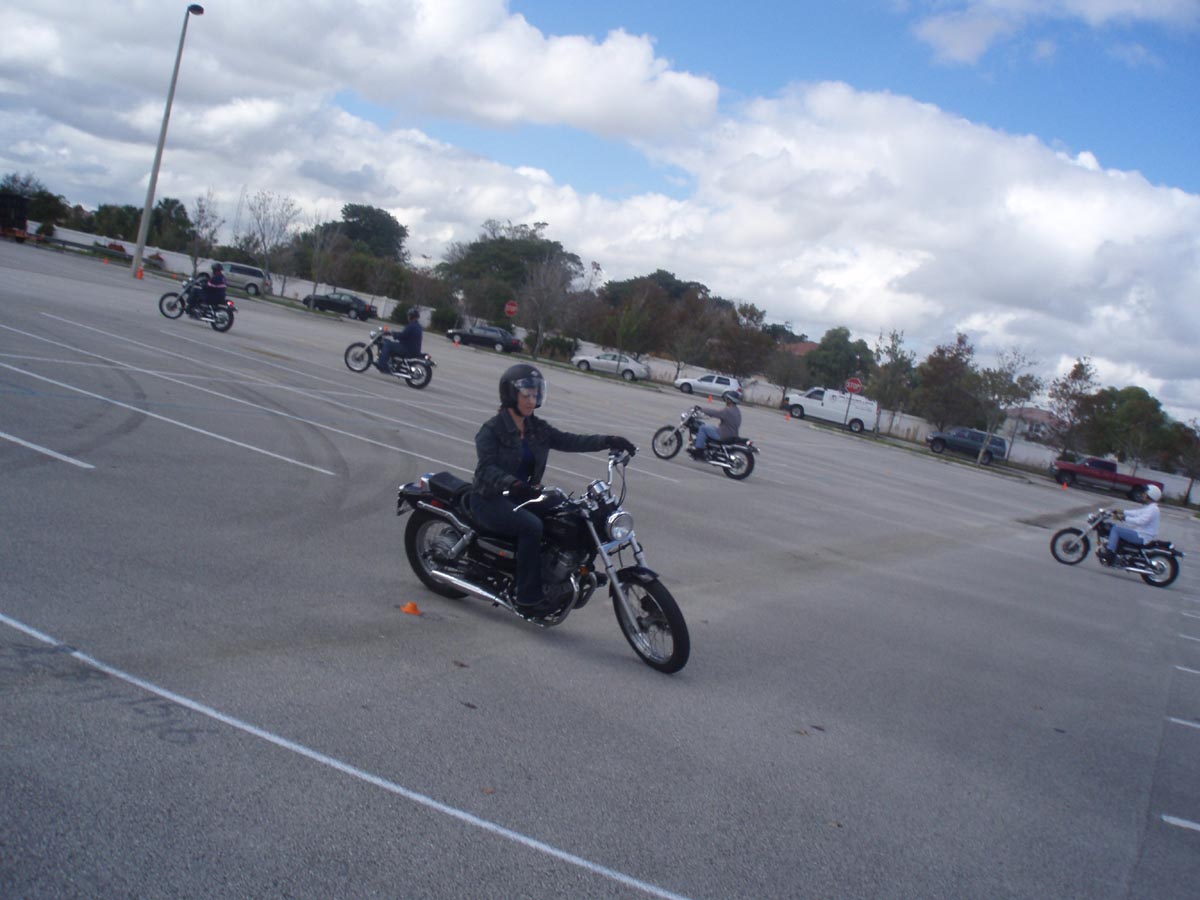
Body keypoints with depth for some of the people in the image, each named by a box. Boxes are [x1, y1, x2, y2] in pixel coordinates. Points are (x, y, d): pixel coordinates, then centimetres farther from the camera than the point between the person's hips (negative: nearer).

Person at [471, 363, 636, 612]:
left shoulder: (538, 429, 8)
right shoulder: (492, 430, -11)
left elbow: (569, 442, -3)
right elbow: (486, 469, -23)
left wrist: (608, 441, -18)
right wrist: (512, 483, -44)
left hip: (522, 497, 7)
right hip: (491, 500, -7)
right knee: (532, 526, -30)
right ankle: (527, 598, -25)